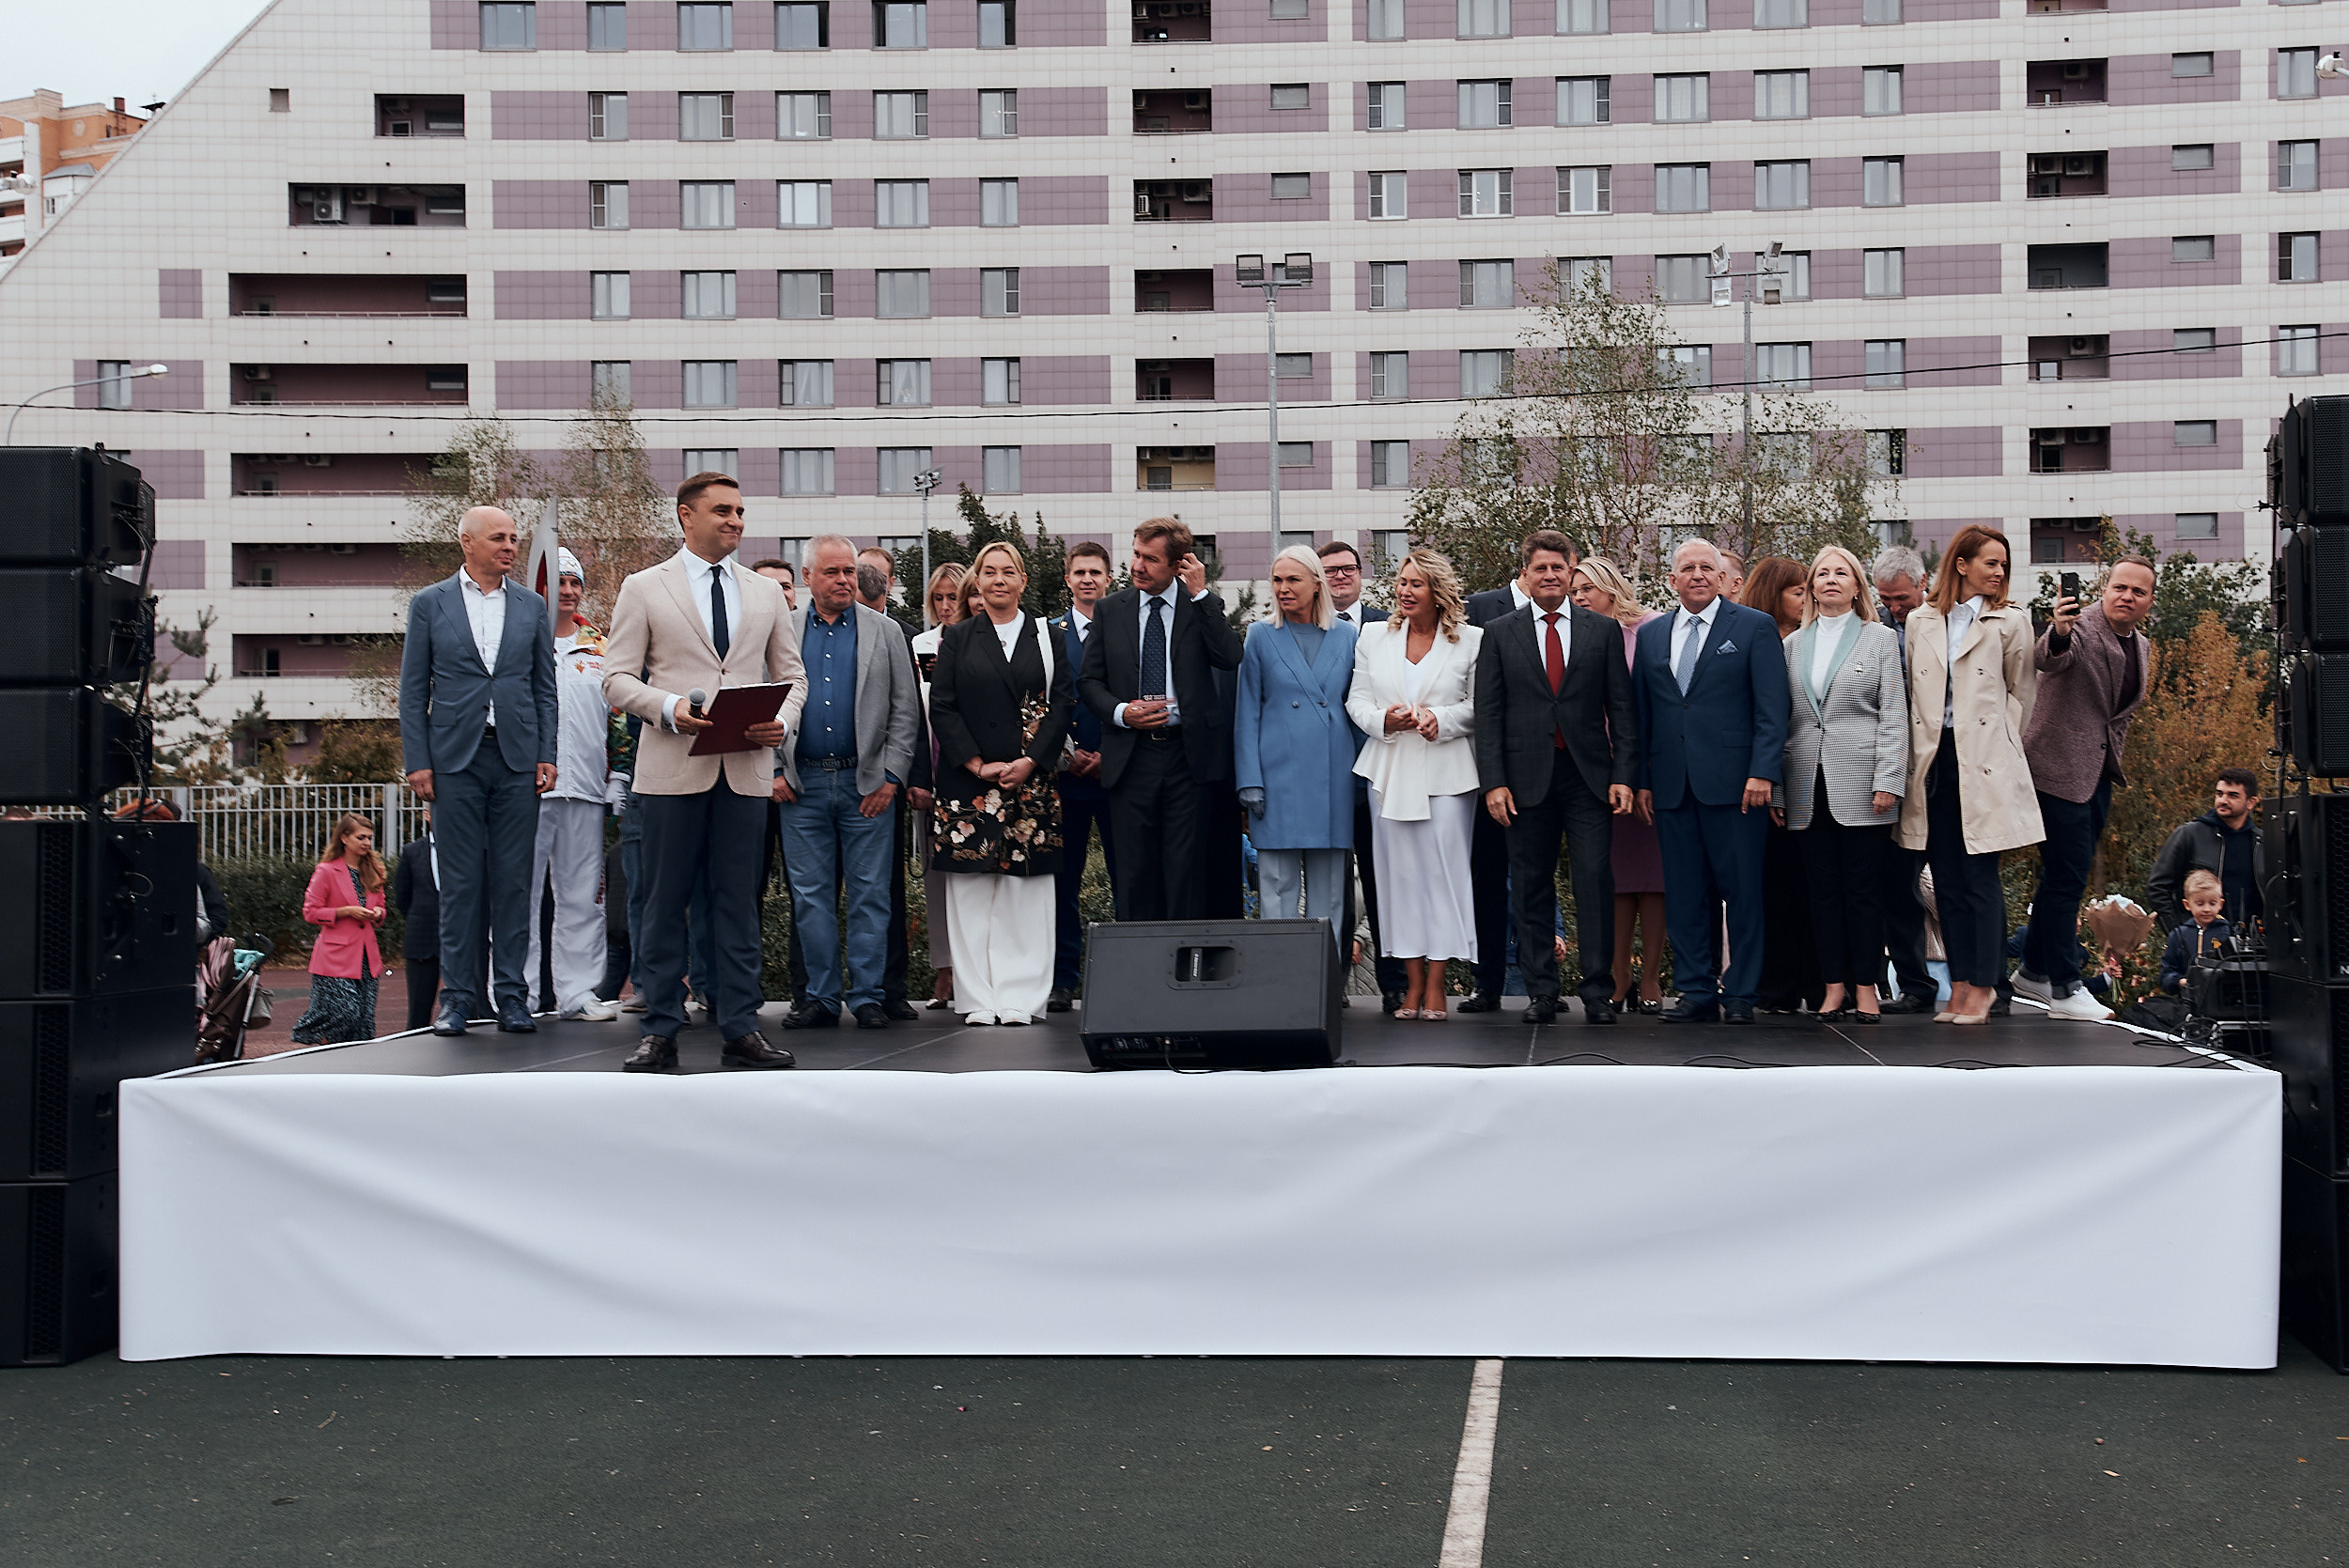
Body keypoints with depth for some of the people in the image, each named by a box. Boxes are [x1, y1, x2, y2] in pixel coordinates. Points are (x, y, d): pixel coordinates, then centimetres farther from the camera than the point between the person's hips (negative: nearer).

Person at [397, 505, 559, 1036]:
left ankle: (512, 997, 8)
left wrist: (546, 755, 2)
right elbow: (413, 691, 4)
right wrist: (417, 762, -3)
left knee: (513, 879, 2)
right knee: (460, 881, 1)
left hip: (517, 757, 2)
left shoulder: (531, 606, 11)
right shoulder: (430, 604, 5)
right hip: (455, 757, -2)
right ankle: (457, 997, 7)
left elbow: (545, 688, 12)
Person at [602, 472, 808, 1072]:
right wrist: (670, 708, -16)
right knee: (665, 902, 1)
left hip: (747, 769, 3)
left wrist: (782, 722, -4)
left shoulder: (766, 593, 15)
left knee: (738, 900, 4)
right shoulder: (643, 589, 6)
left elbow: (792, 675, 17)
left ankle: (740, 1030, 8)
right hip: (672, 768, -2)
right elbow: (618, 677, 1)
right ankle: (661, 1032, 8)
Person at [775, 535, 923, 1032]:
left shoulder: (885, 632, 6)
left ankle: (867, 996, 7)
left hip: (867, 783, -1)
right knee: (810, 895, 4)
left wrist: (891, 777, -4)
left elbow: (906, 711, 4)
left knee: (870, 893, 1)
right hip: (802, 785, 1)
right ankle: (821, 996, 12)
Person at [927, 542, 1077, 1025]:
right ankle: (978, 998, 3)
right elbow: (941, 707, 2)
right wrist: (979, 765, -8)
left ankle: (1020, 997, 2)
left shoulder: (1047, 636, 10)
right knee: (972, 890, -2)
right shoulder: (957, 638, 9)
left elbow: (1063, 703, 4)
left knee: (1026, 889, -2)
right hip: (968, 781, 0)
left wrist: (1029, 762, -8)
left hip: (1032, 779, 0)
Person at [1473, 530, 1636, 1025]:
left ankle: (1598, 991, 2)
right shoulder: (1499, 634, 7)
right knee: (1531, 887, 3)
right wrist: (1493, 781, -5)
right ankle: (1541, 993, 11)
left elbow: (1621, 707, 6)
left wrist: (1622, 775, -2)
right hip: (1527, 777, 0)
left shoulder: (1603, 630, 8)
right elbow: (1488, 714, 4)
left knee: (1595, 882, -5)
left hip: (1589, 776, 0)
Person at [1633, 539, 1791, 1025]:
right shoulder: (1651, 634, 15)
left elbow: (1771, 708, -3)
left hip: (1733, 781, -4)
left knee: (1742, 890, -1)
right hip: (1671, 785, 4)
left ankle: (1740, 994, 7)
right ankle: (1696, 991, 12)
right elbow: (1642, 714, 15)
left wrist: (1762, 772, -12)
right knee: (1684, 893, 5)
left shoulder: (1755, 627, 3)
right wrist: (1642, 780, 9)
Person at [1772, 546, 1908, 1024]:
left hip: (1860, 784, -3)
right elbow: (1780, 720, 13)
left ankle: (1865, 987, 5)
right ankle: (1834, 986, 9)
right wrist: (1774, 789, 6)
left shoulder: (1881, 639, 7)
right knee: (1823, 888, 4)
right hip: (1807, 788, 3)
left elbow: (1893, 716, 1)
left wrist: (1887, 782, -9)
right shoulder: (1793, 645, 14)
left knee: (1863, 888, -2)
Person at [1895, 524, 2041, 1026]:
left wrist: (1999, 747, 6)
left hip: (1984, 765, -3)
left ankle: (1980, 989, -1)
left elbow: (2021, 693, 11)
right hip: (1934, 761, 3)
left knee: (1980, 877, -5)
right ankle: (1959, 987, 11)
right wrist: (1915, 754, 9)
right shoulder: (1921, 621, 12)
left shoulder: (2010, 622, 6)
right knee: (1946, 880, 5)